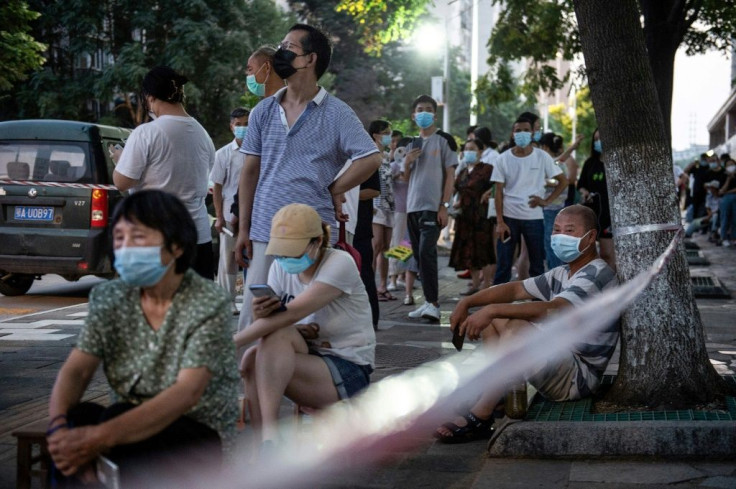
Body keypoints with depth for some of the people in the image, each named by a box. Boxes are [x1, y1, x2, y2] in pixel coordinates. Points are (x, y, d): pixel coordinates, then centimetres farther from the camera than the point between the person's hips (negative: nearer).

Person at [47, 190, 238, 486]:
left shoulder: (207, 304, -14)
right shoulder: (108, 298, 3)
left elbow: (187, 393, -26)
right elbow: (76, 370, -6)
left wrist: (101, 436, -38)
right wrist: (59, 425, -30)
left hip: (200, 436, -4)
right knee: (76, 419, -28)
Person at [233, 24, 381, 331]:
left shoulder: (336, 114, -2)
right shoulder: (263, 112, 10)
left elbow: (371, 159, -7)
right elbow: (250, 172, 11)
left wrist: (333, 191, -4)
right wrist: (243, 230, 7)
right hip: (264, 234, 4)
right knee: (251, 320, 3)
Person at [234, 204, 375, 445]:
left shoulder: (339, 263, -16)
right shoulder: (280, 268, 5)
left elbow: (291, 314, -27)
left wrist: (230, 343, -32)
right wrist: (261, 314, -27)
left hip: (348, 371, -6)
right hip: (306, 358, 6)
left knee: (277, 337, -30)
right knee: (251, 358, -24)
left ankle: (269, 431, -37)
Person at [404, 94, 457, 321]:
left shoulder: (444, 140, 0)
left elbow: (450, 175, -3)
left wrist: (444, 206, -11)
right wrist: (407, 162, -2)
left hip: (432, 207, -7)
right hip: (413, 206, 7)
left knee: (426, 252, -18)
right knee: (419, 255, 7)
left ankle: (433, 303, -18)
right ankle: (428, 301, 13)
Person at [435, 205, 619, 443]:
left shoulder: (598, 274, -15)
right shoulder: (562, 274, 16)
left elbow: (553, 309, -30)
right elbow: (515, 289, 13)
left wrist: (492, 310, -35)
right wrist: (467, 302, -2)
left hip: (579, 376, -10)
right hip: (556, 361, 10)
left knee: (516, 329, -31)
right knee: (492, 320, 9)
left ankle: (478, 420, -31)